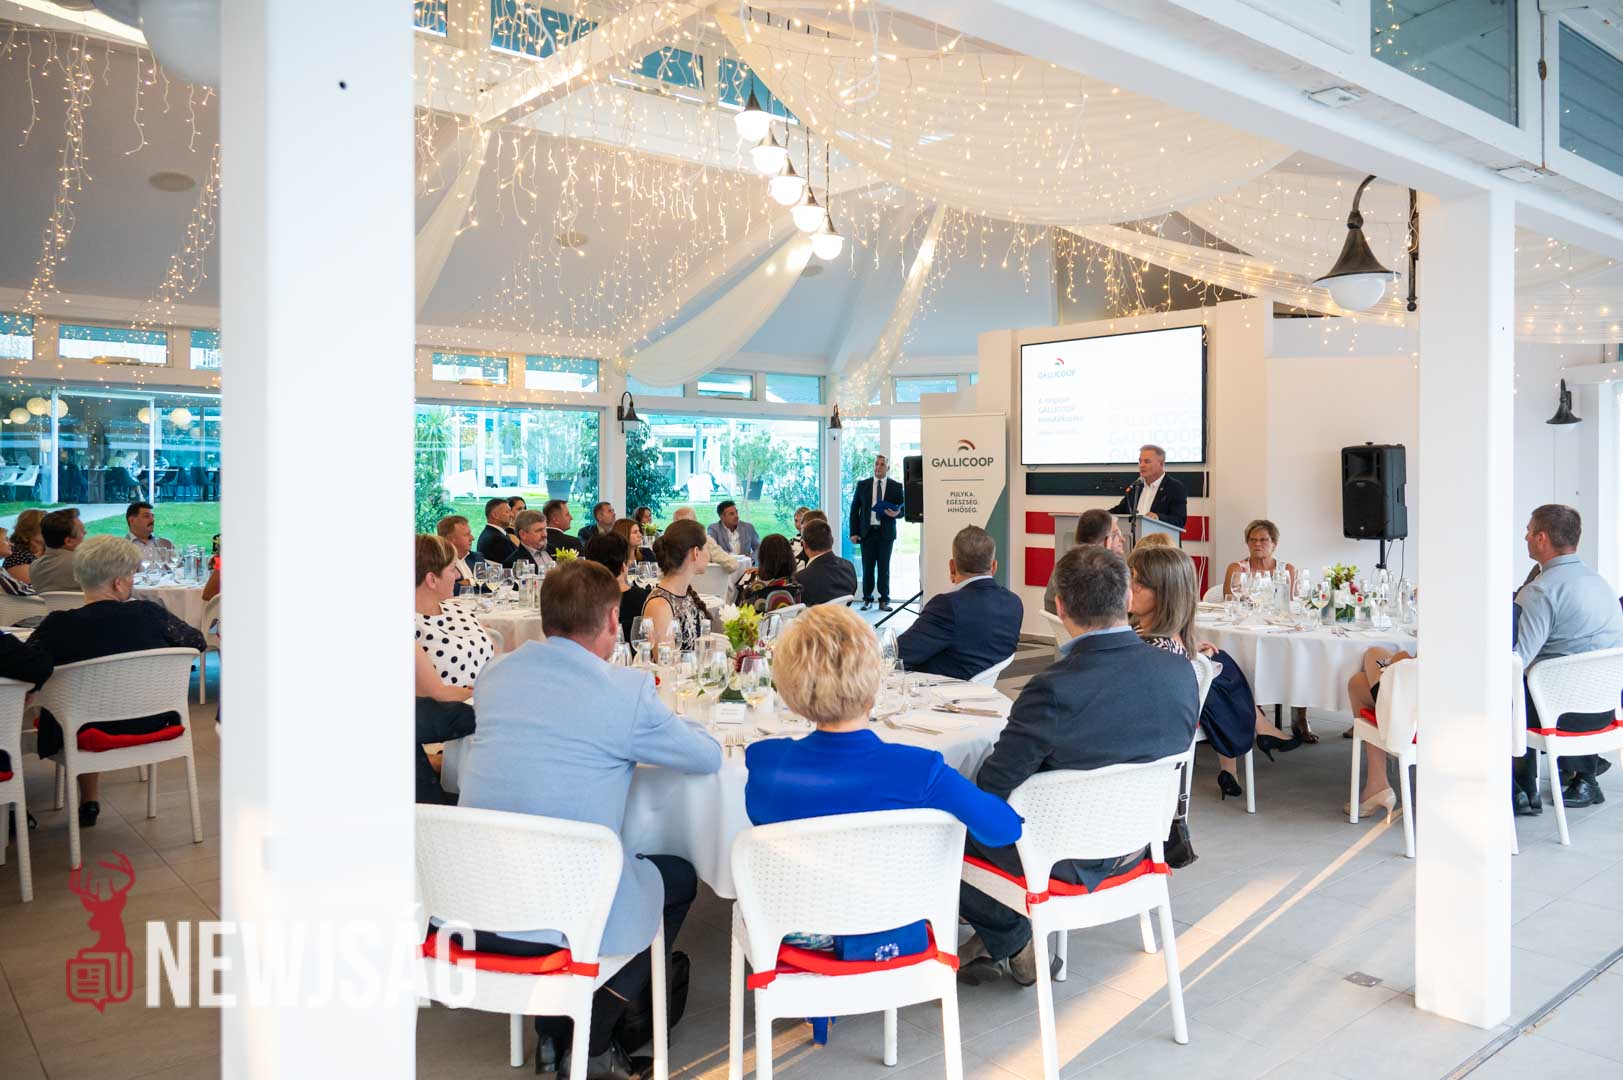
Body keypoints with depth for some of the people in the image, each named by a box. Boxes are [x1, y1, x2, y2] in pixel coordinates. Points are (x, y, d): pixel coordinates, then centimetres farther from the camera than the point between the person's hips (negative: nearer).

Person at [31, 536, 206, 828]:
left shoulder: (57, 626, -20)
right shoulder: (150, 613, -17)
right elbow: (198, 641, -1)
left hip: (88, 736, -2)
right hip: (151, 728, 2)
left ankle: (88, 802, 40)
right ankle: (89, 803, 47)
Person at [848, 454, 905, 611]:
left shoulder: (896, 487, 5)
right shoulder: (862, 485, 6)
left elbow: (902, 509, 8)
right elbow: (854, 510, 7)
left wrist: (897, 513, -16)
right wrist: (854, 532, 0)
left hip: (886, 533, 0)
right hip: (867, 532, 1)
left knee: (884, 567, 3)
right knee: (867, 567, 2)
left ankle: (884, 600, 10)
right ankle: (867, 599, 13)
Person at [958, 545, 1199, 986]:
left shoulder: (1053, 690, -32)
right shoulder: (1180, 672, -12)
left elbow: (992, 789, -22)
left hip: (1064, 858, -7)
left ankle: (1011, 945, 30)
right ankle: (1009, 940, 31)